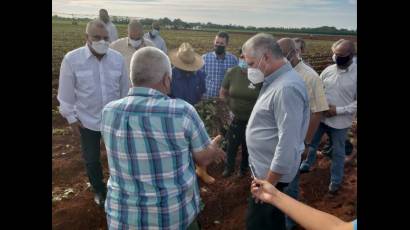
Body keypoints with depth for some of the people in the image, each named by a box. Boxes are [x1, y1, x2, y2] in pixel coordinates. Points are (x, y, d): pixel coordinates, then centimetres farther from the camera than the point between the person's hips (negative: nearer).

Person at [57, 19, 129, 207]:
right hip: (87, 121, -1)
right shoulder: (72, 59, -15)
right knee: (91, 160, 17)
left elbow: (125, 88, 2)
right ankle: (99, 190, 44)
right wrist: (71, 118, -3)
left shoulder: (117, 58, -8)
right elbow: (66, 93, -6)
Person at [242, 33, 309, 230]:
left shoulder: (287, 88, -27)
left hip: (272, 173, -9)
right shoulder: (275, 80, 6)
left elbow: (288, 143, -29)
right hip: (265, 167, 9)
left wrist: (269, 183, -21)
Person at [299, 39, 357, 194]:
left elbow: (356, 102, -14)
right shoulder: (328, 70, -4)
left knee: (338, 152, 14)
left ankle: (336, 180, 34)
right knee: (311, 142, 21)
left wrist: (338, 110, -21)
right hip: (320, 117, 4)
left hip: (340, 122, -4)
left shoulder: (356, 74, -15)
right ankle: (307, 165, 46)